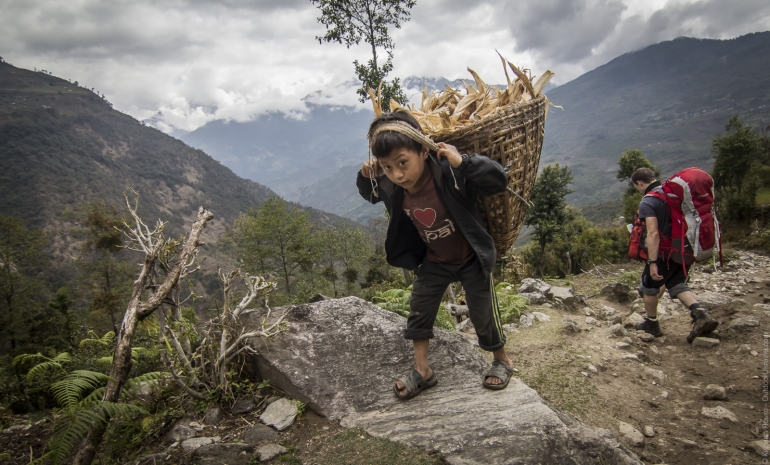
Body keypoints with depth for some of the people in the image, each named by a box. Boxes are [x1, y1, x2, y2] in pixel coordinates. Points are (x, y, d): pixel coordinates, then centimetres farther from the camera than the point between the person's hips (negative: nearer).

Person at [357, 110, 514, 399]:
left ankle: (502, 361, 37)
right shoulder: (391, 188, -16)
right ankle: (422, 370, 26)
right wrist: (366, 177, -15)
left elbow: (498, 181, -37)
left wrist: (463, 162, -49)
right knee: (419, 311, 8)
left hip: (471, 259, -4)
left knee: (483, 314, 9)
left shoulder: (449, 173, -34)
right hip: (434, 261, 5)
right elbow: (370, 194, 6)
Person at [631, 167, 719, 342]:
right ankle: (701, 314, 0)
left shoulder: (647, 202, -18)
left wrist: (652, 262, -24)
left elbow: (653, 233, -25)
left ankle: (651, 324, 26)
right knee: (677, 284, 20)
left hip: (664, 253, -7)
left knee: (649, 285, 14)